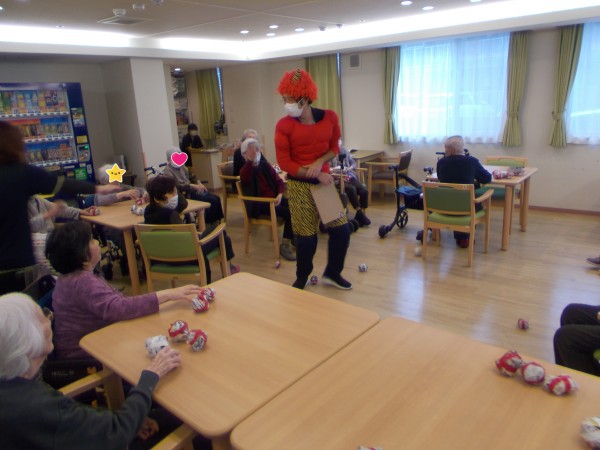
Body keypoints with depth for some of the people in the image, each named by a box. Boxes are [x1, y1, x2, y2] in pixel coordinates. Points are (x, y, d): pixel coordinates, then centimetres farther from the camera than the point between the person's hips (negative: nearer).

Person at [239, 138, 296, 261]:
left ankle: (296, 239, -4)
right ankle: (285, 245, -13)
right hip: (259, 204, -6)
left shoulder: (265, 165, 11)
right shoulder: (246, 169, -5)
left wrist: (280, 194, -8)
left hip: (274, 198, 6)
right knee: (288, 212, -26)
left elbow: (279, 181, 11)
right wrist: (250, 160, -40)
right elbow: (244, 178, -31)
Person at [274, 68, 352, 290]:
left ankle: (332, 273, 28)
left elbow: (334, 147, 8)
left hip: (325, 180, 4)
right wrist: (316, 174, -17)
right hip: (300, 185, -3)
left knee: (341, 229, 5)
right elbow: (284, 163, -10)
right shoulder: (284, 125, -10)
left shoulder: (329, 117, -3)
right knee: (307, 236, 2)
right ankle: (302, 279, 26)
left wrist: (319, 162, -13)